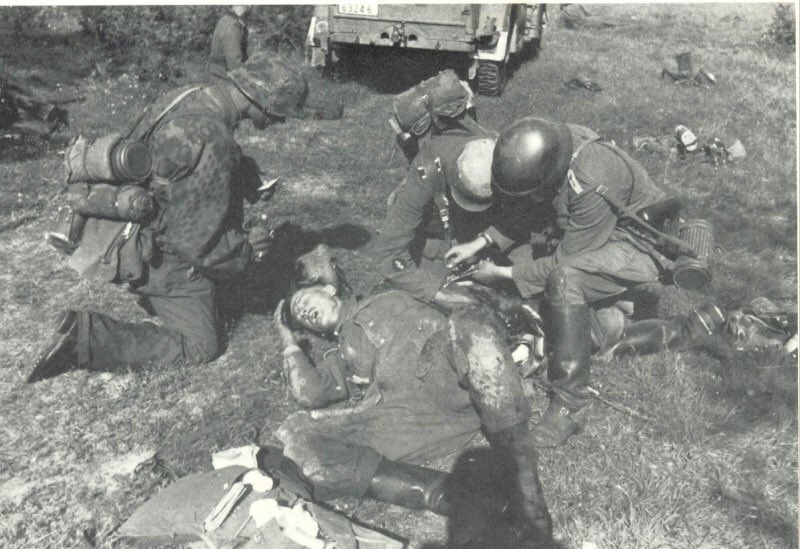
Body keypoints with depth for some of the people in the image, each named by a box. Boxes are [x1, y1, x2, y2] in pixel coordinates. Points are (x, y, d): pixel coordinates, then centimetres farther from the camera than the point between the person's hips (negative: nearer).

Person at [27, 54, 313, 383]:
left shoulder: (184, 97, -3)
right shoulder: (213, 143, -32)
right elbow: (198, 240, -27)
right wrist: (247, 249, -10)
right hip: (163, 257, -9)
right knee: (200, 347, 4)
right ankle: (84, 338, -5)